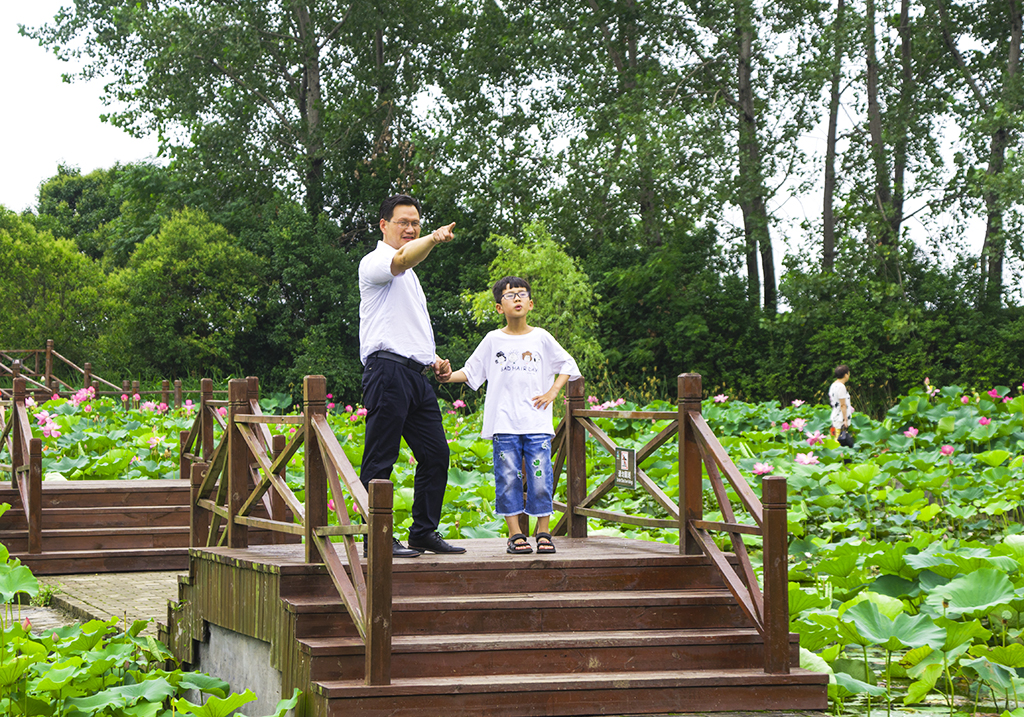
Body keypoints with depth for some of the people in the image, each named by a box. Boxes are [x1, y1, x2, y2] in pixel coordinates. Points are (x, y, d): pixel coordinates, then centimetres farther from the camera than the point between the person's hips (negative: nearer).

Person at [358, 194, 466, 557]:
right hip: (388, 370, -9)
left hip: (416, 375, 9)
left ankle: (424, 533, 15)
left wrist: (433, 360, 18)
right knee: (380, 459, -7)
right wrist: (433, 240, -44)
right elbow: (402, 259, -25)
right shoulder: (375, 262, 0)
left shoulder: (409, 275, 28)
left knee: (436, 453, 8)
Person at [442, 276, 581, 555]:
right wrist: (449, 376, -6)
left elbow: (567, 365, 15)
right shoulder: (493, 340, 7)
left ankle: (543, 532, 6)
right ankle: (515, 534, 3)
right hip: (504, 424, 0)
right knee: (508, 476, -3)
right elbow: (471, 371, 11)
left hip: (537, 422, 0)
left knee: (540, 475, -4)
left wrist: (552, 392, 4)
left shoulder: (541, 338, 7)